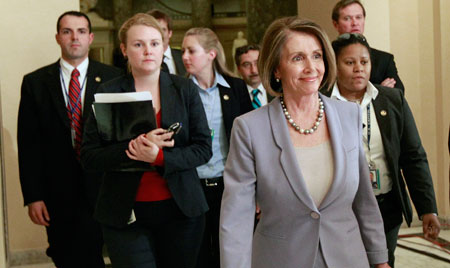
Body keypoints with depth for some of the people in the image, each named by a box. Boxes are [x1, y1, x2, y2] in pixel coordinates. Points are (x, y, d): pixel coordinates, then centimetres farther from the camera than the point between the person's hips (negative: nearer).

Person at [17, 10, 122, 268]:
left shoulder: (112, 78, 0)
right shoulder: (35, 82, 3)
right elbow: (28, 143, 1)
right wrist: (33, 196, -5)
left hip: (100, 188, -1)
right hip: (57, 193, 2)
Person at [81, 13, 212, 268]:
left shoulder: (185, 89, 2)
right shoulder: (108, 93, 0)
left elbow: (204, 148, 0)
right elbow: (89, 156, -4)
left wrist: (160, 157, -17)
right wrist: (136, 146, -19)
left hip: (180, 209, 2)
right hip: (126, 215, -1)